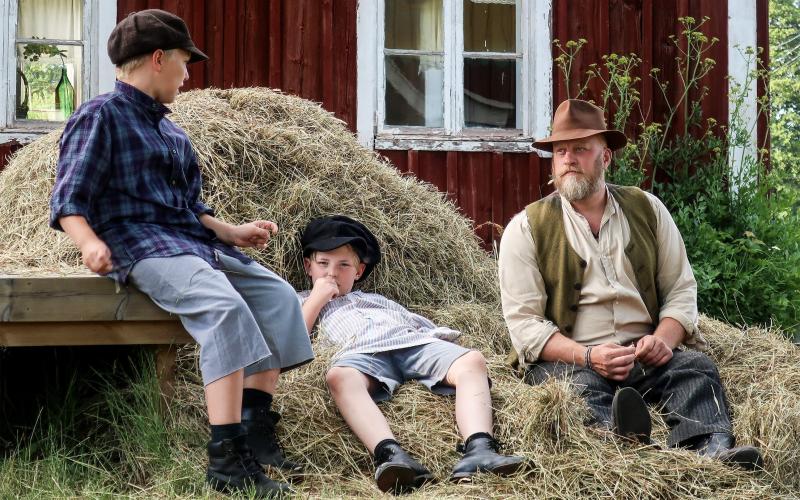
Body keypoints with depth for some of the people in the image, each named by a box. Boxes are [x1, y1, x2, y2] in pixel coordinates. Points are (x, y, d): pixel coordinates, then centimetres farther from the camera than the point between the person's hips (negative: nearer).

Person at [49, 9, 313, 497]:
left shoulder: (171, 132, 24)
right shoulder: (101, 116, -2)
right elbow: (69, 199, -11)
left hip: (191, 240, 9)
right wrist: (90, 241, -29)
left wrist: (232, 232, 22)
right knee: (224, 307, -32)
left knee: (278, 295, -4)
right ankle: (227, 458, -38)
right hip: (139, 242, -9)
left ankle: (256, 425, -8)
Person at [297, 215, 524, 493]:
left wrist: (441, 336, 10)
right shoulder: (303, 301, 33)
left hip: (413, 342, 4)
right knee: (339, 376, -41)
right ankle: (391, 456, -61)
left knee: (472, 361, -26)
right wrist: (317, 299, 16)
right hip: (361, 352, -4)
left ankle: (478, 450, -48)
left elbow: (421, 323, 32)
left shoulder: (376, 299, 43)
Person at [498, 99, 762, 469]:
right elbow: (523, 321, -4)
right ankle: (623, 438, -65)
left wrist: (664, 339, -10)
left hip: (644, 354, 3)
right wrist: (587, 356, -20)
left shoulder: (647, 209, 12)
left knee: (696, 367, -25)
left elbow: (681, 289, 13)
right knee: (580, 384, -35)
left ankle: (712, 447, -51)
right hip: (568, 359, -3)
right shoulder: (527, 228, 3)